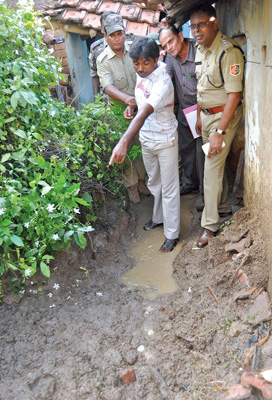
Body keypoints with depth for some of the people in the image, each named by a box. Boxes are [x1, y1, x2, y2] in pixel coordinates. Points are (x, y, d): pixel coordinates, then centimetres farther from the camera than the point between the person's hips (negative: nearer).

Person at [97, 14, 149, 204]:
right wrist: (126, 98, -42)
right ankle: (131, 185, 22)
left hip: (140, 106, 3)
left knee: (141, 144, 14)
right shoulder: (103, 60, -11)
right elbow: (108, 86, -24)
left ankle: (141, 179, 34)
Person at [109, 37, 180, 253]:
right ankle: (159, 217, 43)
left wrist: (124, 142, -54)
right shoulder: (142, 73, -4)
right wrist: (132, 103, 0)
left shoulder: (162, 83, -29)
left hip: (165, 140, -8)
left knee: (169, 188, 2)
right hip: (146, 138, 8)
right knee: (154, 182, 22)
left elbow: (144, 114, -44)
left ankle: (172, 234, 16)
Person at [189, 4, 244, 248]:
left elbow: (234, 94, -24)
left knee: (213, 166, -7)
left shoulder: (228, 51, -21)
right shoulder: (200, 49, 6)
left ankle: (210, 224, 4)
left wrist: (220, 131, -27)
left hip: (225, 115, -8)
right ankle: (223, 206, 33)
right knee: (215, 162, 15)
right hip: (207, 114, 8)